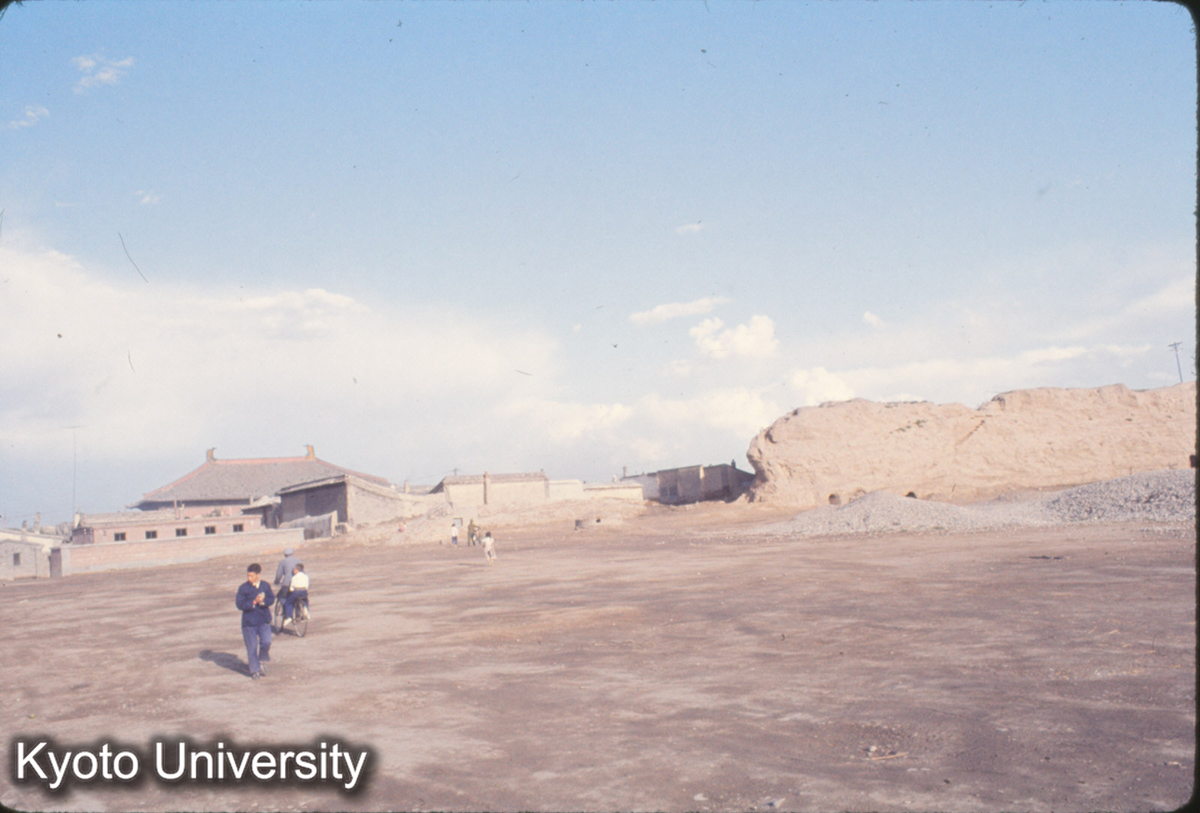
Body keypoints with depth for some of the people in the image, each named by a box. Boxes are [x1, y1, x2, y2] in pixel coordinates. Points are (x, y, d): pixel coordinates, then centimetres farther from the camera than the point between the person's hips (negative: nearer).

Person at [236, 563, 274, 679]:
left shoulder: (265, 586, 3)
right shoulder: (243, 588, -6)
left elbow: (272, 599, 0)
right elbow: (240, 604, -11)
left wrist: (263, 601, -20)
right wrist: (254, 602, -22)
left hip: (264, 620, 2)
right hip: (249, 621, -2)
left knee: (266, 642, -10)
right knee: (252, 647, 3)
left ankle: (261, 662, 17)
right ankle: (254, 670, 17)